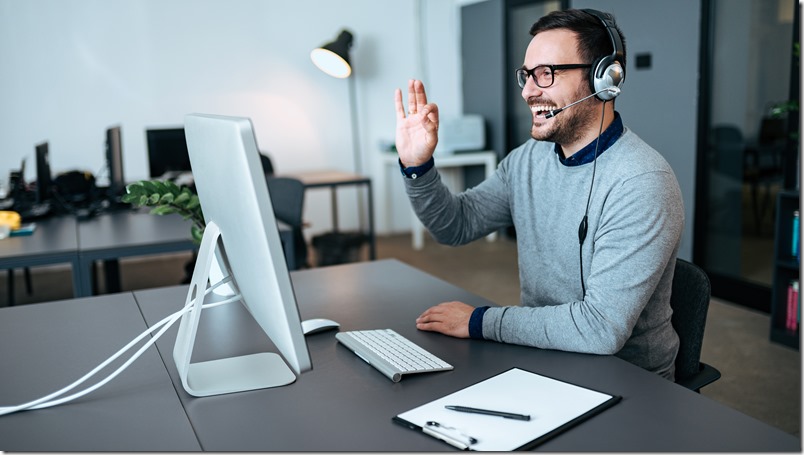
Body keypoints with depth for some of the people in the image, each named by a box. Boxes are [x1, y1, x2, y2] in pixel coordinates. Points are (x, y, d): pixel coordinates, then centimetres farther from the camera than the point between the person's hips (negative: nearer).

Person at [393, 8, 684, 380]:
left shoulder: (642, 183, -23)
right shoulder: (528, 159, 1)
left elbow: (602, 328, -28)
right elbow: (457, 224, 9)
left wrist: (480, 321, -20)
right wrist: (417, 166, -9)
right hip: (539, 357, 6)